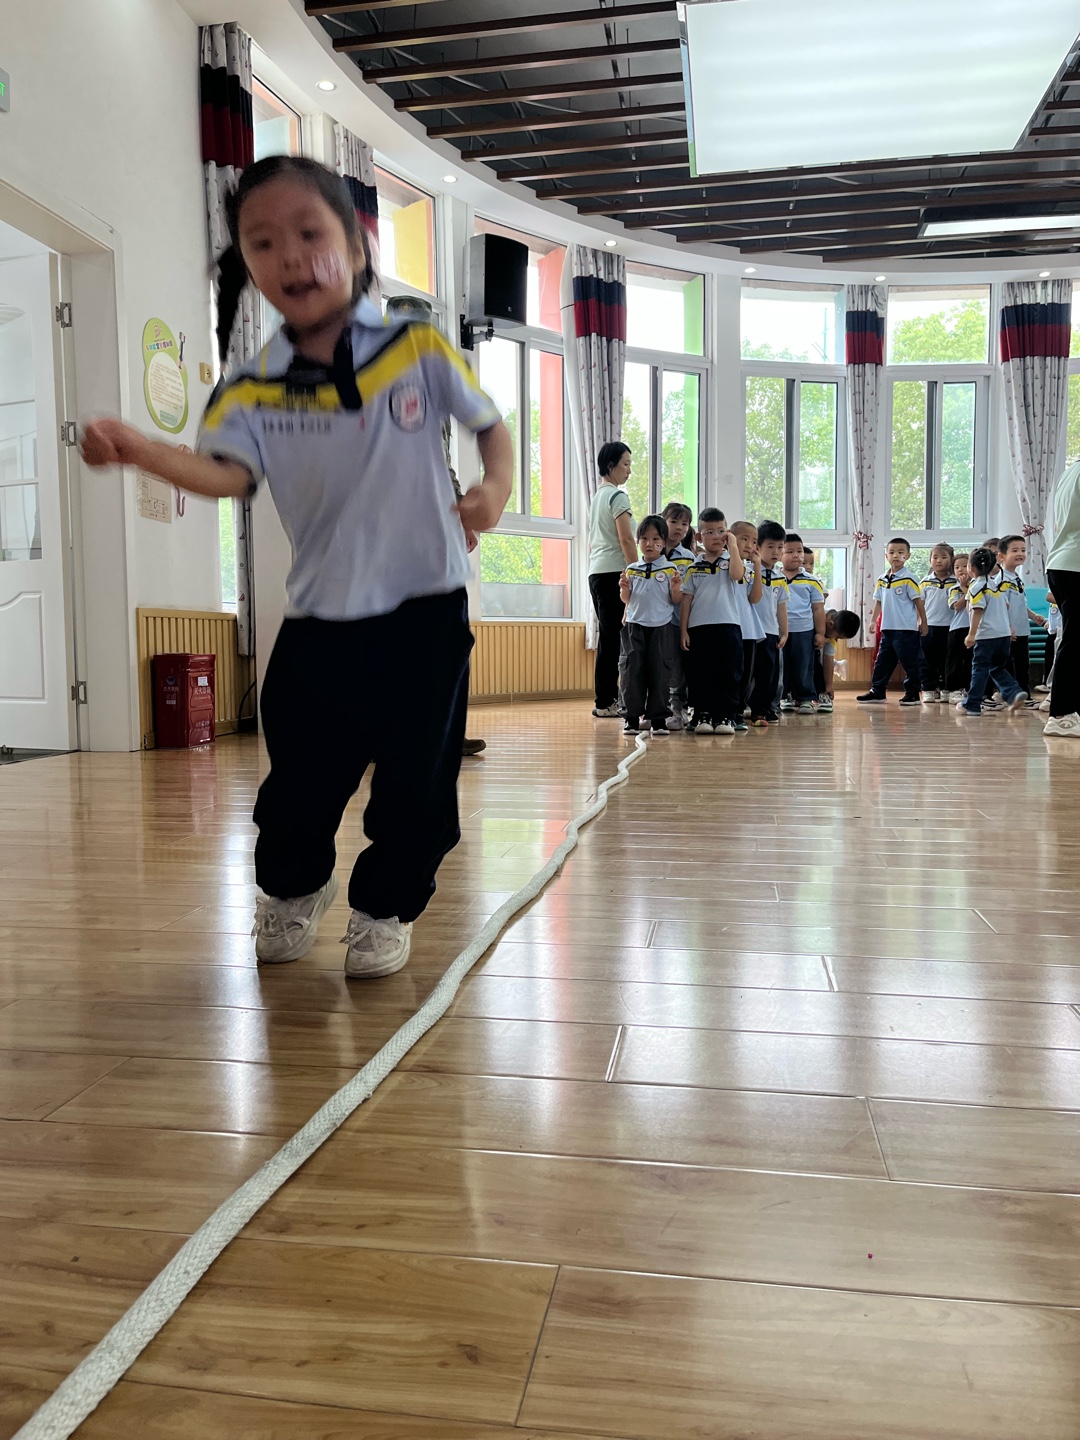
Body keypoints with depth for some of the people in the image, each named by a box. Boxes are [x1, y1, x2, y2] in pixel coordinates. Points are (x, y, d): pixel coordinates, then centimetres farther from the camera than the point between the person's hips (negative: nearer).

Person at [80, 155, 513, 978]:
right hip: (319, 618, 2)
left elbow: (492, 426, 6)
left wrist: (495, 489, -13)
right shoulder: (254, 391, 0)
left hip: (424, 608, -1)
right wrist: (139, 451, -31)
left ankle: (387, 908, 27)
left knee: (416, 779, 3)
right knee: (300, 779, 8)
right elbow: (225, 473, -14)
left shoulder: (419, 352, -3)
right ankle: (293, 889, 40)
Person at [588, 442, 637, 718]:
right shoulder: (618, 496, -7)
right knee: (614, 638, -7)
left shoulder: (596, 497, 21)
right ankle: (607, 703, -7)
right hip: (614, 572, -9)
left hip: (596, 573, 9)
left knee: (607, 637, 10)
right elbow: (626, 539, -14)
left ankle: (605, 700, 11)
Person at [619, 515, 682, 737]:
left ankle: (658, 719, 9)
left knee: (659, 672, 1)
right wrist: (624, 588, -7)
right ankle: (632, 718, 9)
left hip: (661, 627, -2)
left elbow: (676, 601, 2)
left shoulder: (671, 569, 1)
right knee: (632, 672, 1)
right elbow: (626, 601, 13)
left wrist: (676, 587, -18)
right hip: (634, 626, 2)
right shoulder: (631, 569, 8)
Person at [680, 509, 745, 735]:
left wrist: (733, 546, -12)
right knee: (700, 675, 4)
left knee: (728, 674, 1)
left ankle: (726, 716, 7)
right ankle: (702, 716, 12)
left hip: (727, 626, -1)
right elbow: (687, 599, 8)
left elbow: (737, 575, -17)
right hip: (698, 627, 1)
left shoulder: (731, 561, 7)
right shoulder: (695, 567, 10)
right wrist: (683, 629, 2)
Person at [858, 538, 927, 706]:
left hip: (906, 629, -6)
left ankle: (913, 694, 9)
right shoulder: (882, 580, 9)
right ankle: (877, 692, 18)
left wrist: (923, 623, -4)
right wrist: (873, 620, 15)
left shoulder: (908, 579, -9)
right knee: (882, 662, 11)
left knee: (909, 663, 1)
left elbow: (918, 601, -6)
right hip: (887, 629, 6)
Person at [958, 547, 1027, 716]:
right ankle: (1014, 693, -3)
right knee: (998, 668, 17)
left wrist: (972, 634, -21)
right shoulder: (999, 583, 15)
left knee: (980, 669, 0)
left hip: (986, 634, -7)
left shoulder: (976, 586, -8)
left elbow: (977, 611, -18)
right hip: (1005, 633, 7)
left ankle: (972, 705, 3)